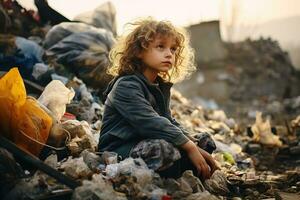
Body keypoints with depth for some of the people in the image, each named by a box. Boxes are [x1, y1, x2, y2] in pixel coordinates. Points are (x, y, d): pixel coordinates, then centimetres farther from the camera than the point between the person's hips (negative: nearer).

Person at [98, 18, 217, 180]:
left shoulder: (162, 86, 13)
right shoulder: (126, 86, -16)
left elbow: (169, 122, 12)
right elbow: (151, 124, -26)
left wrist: (196, 148, -3)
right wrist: (189, 147, -26)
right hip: (118, 151, -9)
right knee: (164, 149, -35)